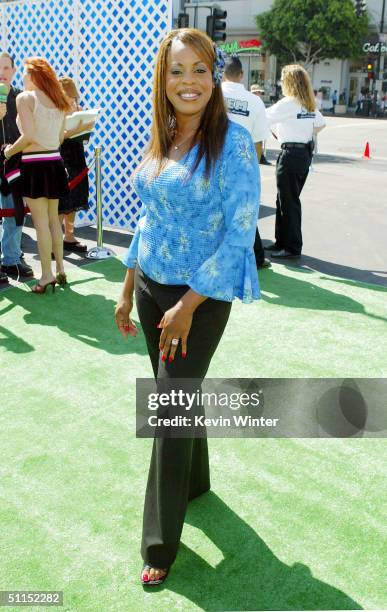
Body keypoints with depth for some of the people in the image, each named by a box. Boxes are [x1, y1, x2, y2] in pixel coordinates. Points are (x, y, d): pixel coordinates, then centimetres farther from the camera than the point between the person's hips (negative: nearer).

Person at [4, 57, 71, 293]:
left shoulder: (25, 97, -8)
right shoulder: (58, 100, 12)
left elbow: (29, 136, -16)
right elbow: (60, 136, 11)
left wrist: (8, 152, -3)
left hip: (35, 165, -6)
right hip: (55, 163, 7)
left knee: (41, 222, -2)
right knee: (53, 219, 14)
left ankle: (47, 275, 2)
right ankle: (60, 270, 18)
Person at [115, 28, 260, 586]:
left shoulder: (232, 141, -14)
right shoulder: (160, 140, 6)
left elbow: (240, 232, -17)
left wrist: (188, 305, -19)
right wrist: (128, 292, 13)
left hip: (201, 295, -6)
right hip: (151, 288, 6)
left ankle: (162, 541, 17)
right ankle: (194, 480, 44)